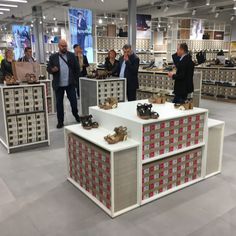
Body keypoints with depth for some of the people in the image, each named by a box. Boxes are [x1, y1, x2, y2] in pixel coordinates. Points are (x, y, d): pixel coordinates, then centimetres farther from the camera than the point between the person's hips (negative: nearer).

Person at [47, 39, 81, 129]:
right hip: (58, 84, 1)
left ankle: (76, 115, 31)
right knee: (59, 103, 6)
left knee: (73, 101, 4)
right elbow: (48, 69, 5)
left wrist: (75, 79, 1)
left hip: (70, 84, 0)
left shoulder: (72, 55, 5)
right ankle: (60, 121, 16)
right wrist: (52, 69, -17)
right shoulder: (53, 57, 5)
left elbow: (77, 68, 6)